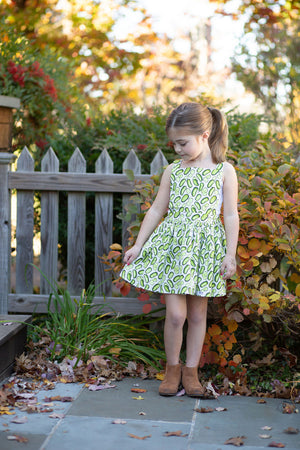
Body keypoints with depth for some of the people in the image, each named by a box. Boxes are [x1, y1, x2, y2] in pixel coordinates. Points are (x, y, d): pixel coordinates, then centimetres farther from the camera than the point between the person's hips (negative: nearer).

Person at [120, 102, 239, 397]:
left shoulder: (224, 171, -1)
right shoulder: (173, 171, 5)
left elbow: (231, 216, -1)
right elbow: (156, 211, 10)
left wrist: (230, 254, -5)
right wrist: (138, 245, 8)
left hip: (205, 250, -1)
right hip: (172, 246, 1)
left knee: (197, 313, 8)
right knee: (175, 313, -5)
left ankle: (191, 370, 20)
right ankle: (172, 368, 14)